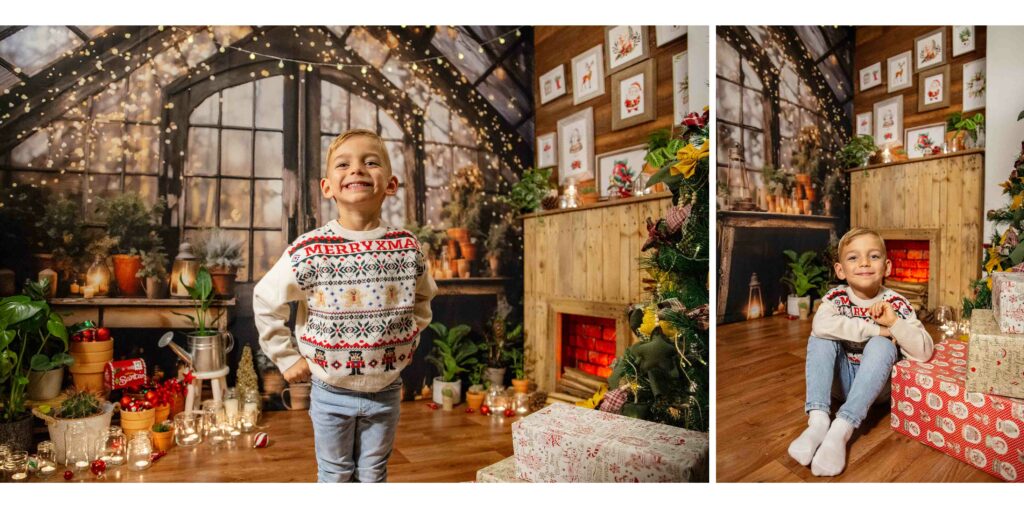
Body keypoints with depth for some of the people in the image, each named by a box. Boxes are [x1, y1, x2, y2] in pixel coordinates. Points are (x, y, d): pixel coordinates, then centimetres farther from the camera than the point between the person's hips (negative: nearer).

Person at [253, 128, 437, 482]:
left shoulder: (407, 248, -8)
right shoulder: (309, 251, -16)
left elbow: (424, 296, 11)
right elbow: (265, 301, -4)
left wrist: (409, 338, 3)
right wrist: (287, 358, -3)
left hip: (386, 390, 2)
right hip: (332, 391, -1)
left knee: (373, 475, 20)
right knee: (336, 477, 18)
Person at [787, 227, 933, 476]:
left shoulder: (896, 304, -10)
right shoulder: (836, 297, -10)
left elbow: (924, 352, -18)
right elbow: (821, 325, -34)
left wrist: (893, 322, -30)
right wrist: (877, 329, -30)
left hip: (878, 384, -1)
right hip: (842, 379, 1)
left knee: (882, 344, -29)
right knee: (820, 338, -23)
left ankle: (842, 429, -38)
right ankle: (818, 421, -35)